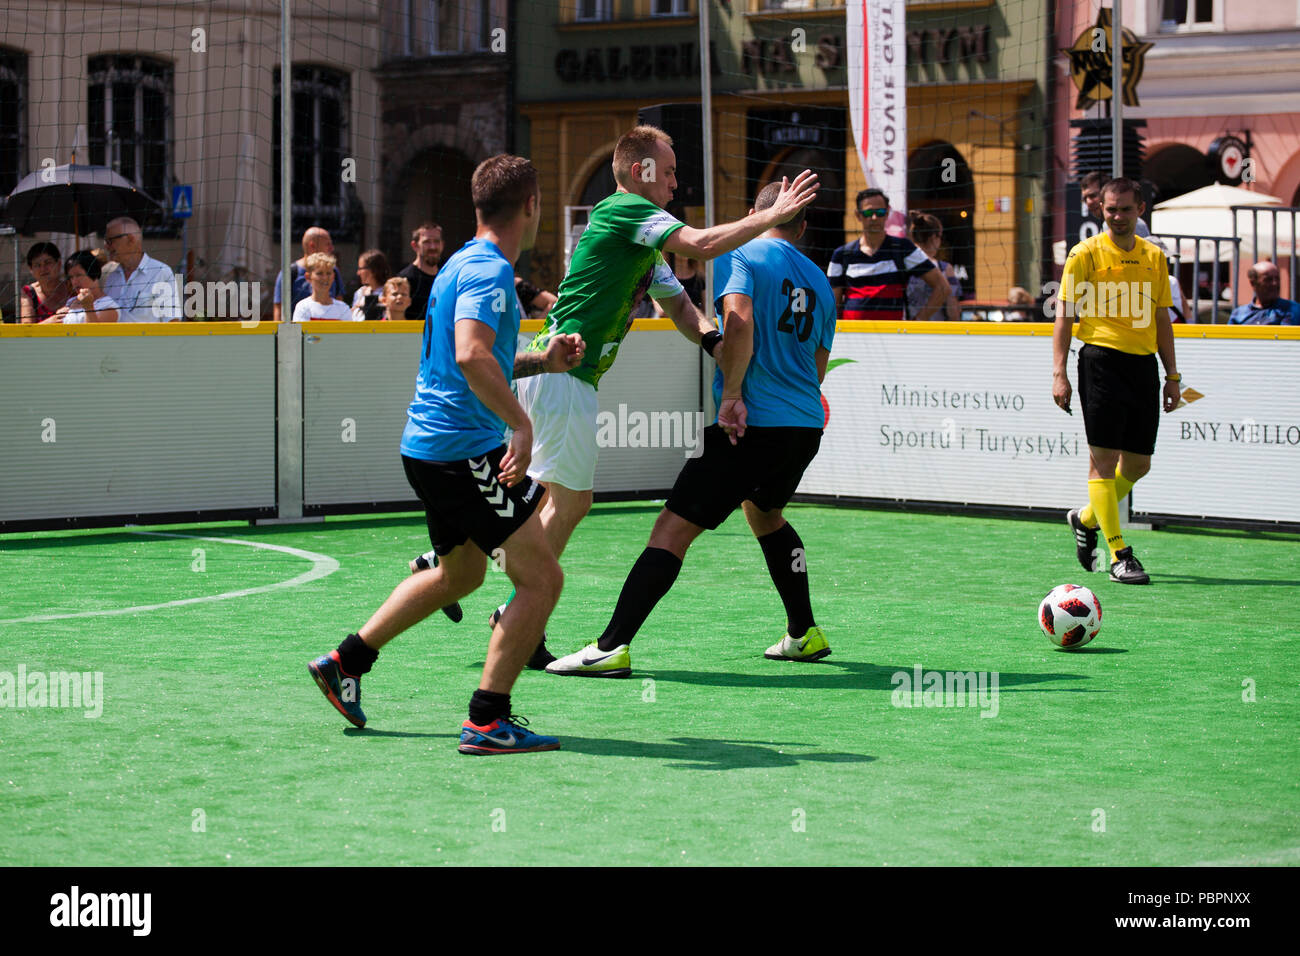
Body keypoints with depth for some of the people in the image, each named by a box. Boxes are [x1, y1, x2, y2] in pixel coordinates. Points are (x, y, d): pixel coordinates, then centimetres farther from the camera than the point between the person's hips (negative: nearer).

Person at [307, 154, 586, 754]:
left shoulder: (464, 265, 17)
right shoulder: (489, 271, -16)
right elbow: (471, 355, -32)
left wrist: (541, 362, 22)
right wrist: (520, 423, -34)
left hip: (430, 444, 11)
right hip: (466, 450, -11)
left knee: (459, 574, 27)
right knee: (541, 578, -8)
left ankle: (346, 662, 33)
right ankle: (487, 721, -10)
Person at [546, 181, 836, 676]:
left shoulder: (740, 255, -1)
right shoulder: (819, 282, 18)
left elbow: (739, 321, -20)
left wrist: (732, 395, -20)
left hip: (753, 425, -7)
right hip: (807, 426, 7)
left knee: (672, 529, -9)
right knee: (764, 512, 33)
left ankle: (613, 647, -17)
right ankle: (804, 635, 34)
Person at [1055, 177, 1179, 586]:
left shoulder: (1154, 257, 13)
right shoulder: (1085, 254, -1)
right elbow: (1064, 315, -2)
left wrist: (1172, 375, 14)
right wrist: (1059, 373, -10)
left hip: (1143, 364, 5)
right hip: (1101, 359, -5)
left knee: (1139, 463, 7)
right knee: (1103, 457, -9)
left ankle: (1085, 519, 31)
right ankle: (1119, 555, -8)